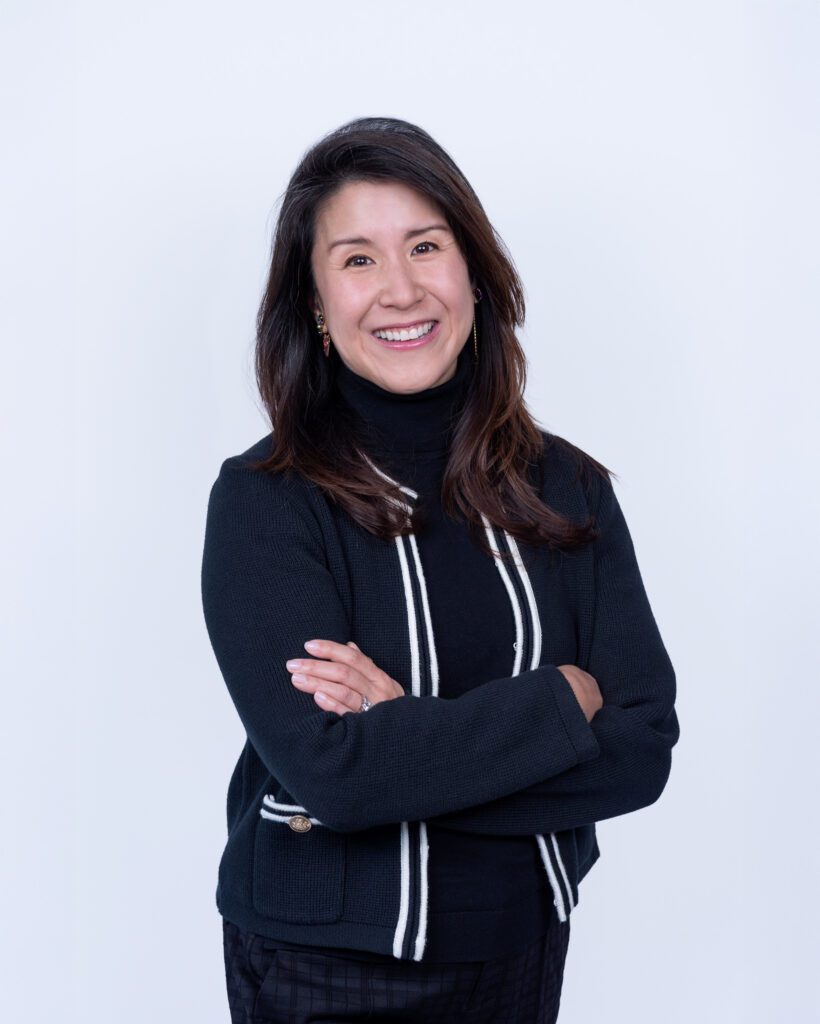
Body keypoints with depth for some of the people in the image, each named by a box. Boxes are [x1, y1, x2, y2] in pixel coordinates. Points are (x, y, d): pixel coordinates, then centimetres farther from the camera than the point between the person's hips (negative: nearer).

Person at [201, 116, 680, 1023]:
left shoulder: (567, 488, -3)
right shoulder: (265, 503, -13)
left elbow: (643, 749, -9)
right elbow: (324, 768, -23)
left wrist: (408, 739, -19)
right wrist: (558, 701, -16)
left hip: (523, 951, 4)